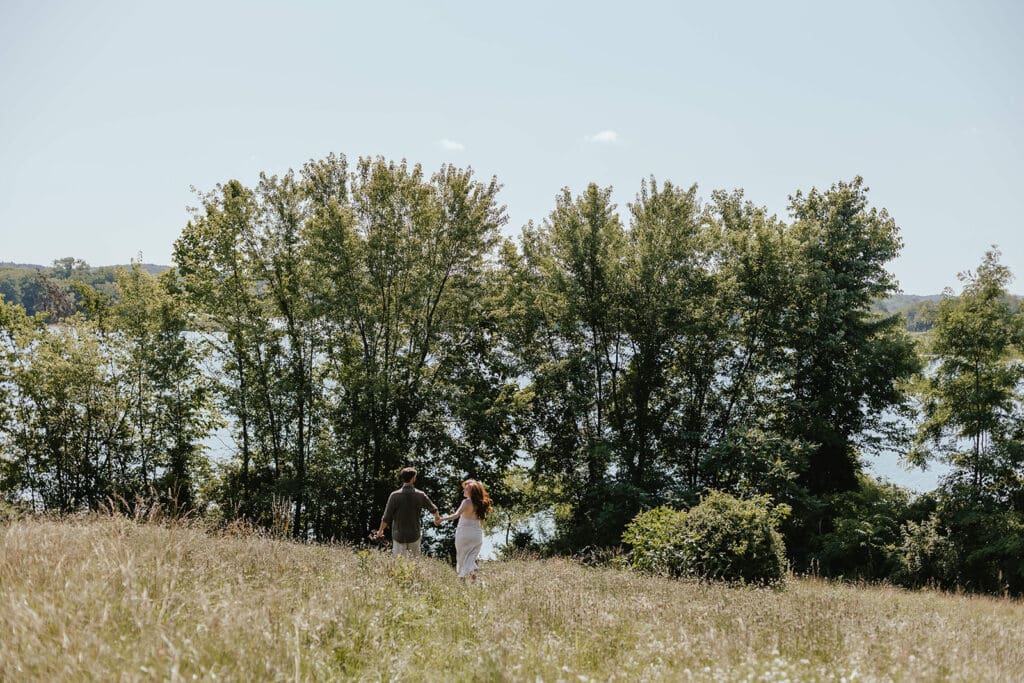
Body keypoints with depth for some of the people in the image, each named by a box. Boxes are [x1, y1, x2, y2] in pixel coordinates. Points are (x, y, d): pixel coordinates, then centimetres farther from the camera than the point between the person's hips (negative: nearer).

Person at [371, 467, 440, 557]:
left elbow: (386, 518, -11)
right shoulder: (420, 495, -8)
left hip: (399, 536, -1)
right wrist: (437, 517, 34)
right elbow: (433, 508, 11)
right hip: (414, 535, 1)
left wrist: (380, 531, 7)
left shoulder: (395, 496, -15)